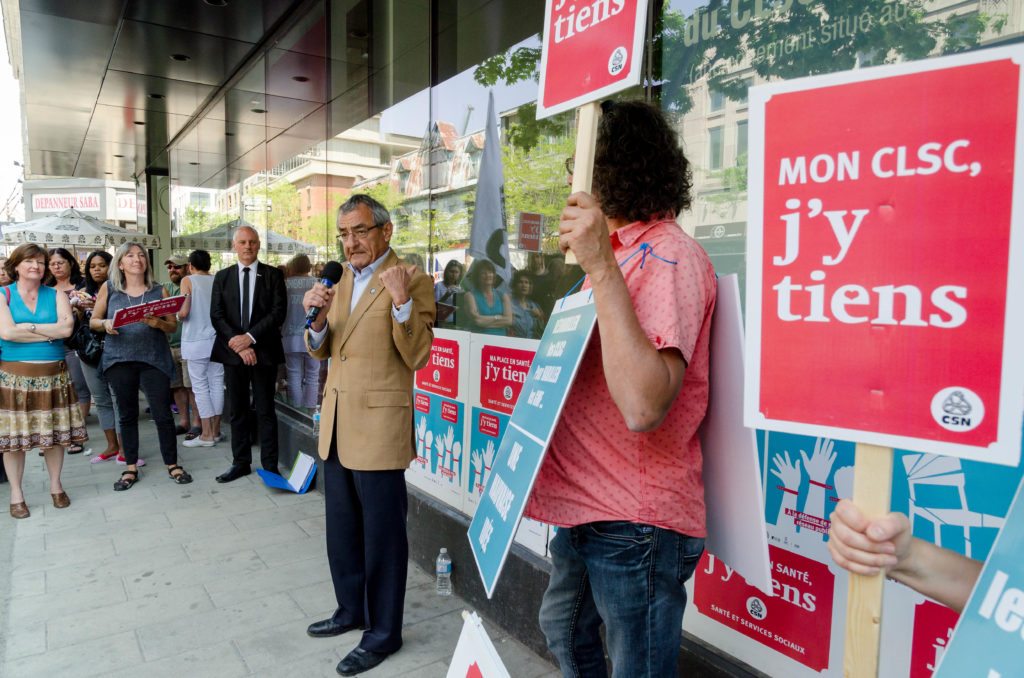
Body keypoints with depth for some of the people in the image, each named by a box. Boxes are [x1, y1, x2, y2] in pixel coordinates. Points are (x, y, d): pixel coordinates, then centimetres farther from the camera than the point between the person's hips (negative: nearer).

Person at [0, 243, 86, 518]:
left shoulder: (56, 295, 7)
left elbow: (67, 328, -9)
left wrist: (28, 326, -12)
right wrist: (50, 332, -9)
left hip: (53, 374, 2)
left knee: (55, 433, 7)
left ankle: (56, 486, 23)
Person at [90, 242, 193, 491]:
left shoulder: (159, 291, 4)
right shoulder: (108, 289, 5)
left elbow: (173, 325, 5)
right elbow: (93, 321, 9)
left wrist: (158, 323, -16)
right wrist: (105, 324, -12)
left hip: (154, 359, -1)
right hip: (119, 360, 1)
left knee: (163, 414, -1)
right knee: (127, 415, 10)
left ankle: (172, 464, 12)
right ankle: (131, 468, 20)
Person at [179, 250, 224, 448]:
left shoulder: (188, 281, -4)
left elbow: (183, 313, -12)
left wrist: (177, 316, 9)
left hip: (196, 341, -4)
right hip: (217, 340, 4)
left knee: (200, 387, 1)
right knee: (216, 384, 8)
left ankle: (206, 434, 3)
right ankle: (216, 431, 15)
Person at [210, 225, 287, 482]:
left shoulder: (273, 275, 2)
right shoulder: (222, 276, 9)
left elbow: (278, 312, -7)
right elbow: (216, 315, 2)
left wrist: (250, 337, -15)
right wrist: (237, 344, -11)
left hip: (264, 351, -2)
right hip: (232, 351, 3)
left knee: (265, 411, 2)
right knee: (237, 411, 9)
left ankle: (270, 465, 9)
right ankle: (240, 462, 20)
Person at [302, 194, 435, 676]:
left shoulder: (412, 280, -10)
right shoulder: (342, 280, 13)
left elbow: (416, 357, -16)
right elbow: (321, 351, 12)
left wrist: (401, 301, -29)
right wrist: (316, 318, -7)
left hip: (378, 423, -7)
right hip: (336, 421, 8)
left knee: (382, 533, 5)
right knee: (342, 528, 19)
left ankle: (384, 632, 22)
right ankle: (351, 610, 38)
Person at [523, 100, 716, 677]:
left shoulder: (670, 257, -20)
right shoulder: (624, 254, 9)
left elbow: (643, 406, -34)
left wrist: (601, 268, -34)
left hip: (634, 522, -9)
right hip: (584, 505, 10)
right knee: (565, 631, 29)